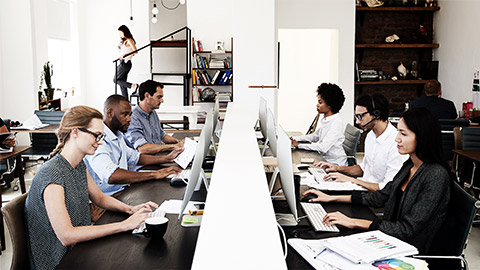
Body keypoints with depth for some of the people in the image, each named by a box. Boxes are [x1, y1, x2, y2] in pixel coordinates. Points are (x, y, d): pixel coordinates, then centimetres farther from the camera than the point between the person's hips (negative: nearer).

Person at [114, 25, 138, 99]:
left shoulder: (129, 40, -8)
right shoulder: (124, 41, 19)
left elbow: (135, 51, -19)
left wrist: (125, 54, -24)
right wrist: (120, 48, 8)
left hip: (125, 63, -9)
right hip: (122, 63, 9)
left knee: (116, 80, -8)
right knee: (122, 83, 7)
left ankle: (132, 85, -13)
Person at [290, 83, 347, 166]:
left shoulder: (336, 123, -22)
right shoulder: (323, 117, 5)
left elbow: (324, 147, -27)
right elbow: (315, 136, 18)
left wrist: (299, 145, -22)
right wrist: (294, 139, 7)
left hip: (335, 164, -8)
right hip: (323, 158, 8)